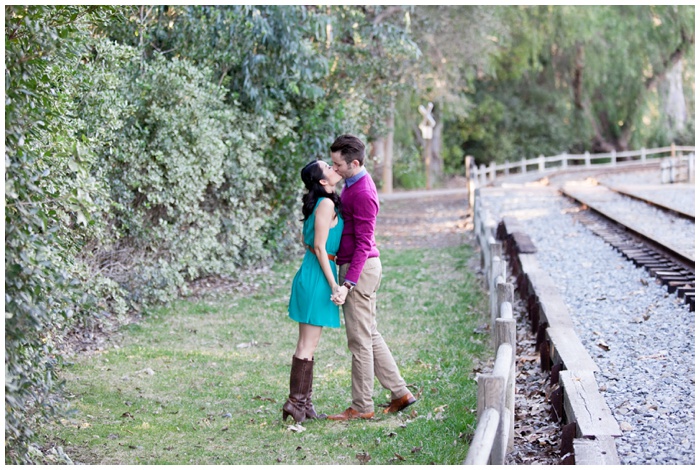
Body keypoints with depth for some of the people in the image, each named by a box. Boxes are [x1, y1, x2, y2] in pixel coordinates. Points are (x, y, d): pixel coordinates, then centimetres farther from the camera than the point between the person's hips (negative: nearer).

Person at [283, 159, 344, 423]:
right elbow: (319, 248, -17)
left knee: (309, 344, 10)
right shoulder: (326, 204, -14)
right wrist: (333, 284, -15)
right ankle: (296, 401, -4)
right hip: (318, 276, -9)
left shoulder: (322, 203, 14)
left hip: (311, 274, 9)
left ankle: (303, 402, 14)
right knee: (307, 345, -6)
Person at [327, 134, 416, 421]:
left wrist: (348, 284, -26)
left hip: (360, 268, -10)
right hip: (354, 265, 10)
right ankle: (400, 393, 19)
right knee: (369, 336, 14)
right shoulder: (352, 185, 12)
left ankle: (362, 406, 5)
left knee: (360, 339, -3)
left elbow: (363, 243, -22)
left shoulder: (362, 193, -19)